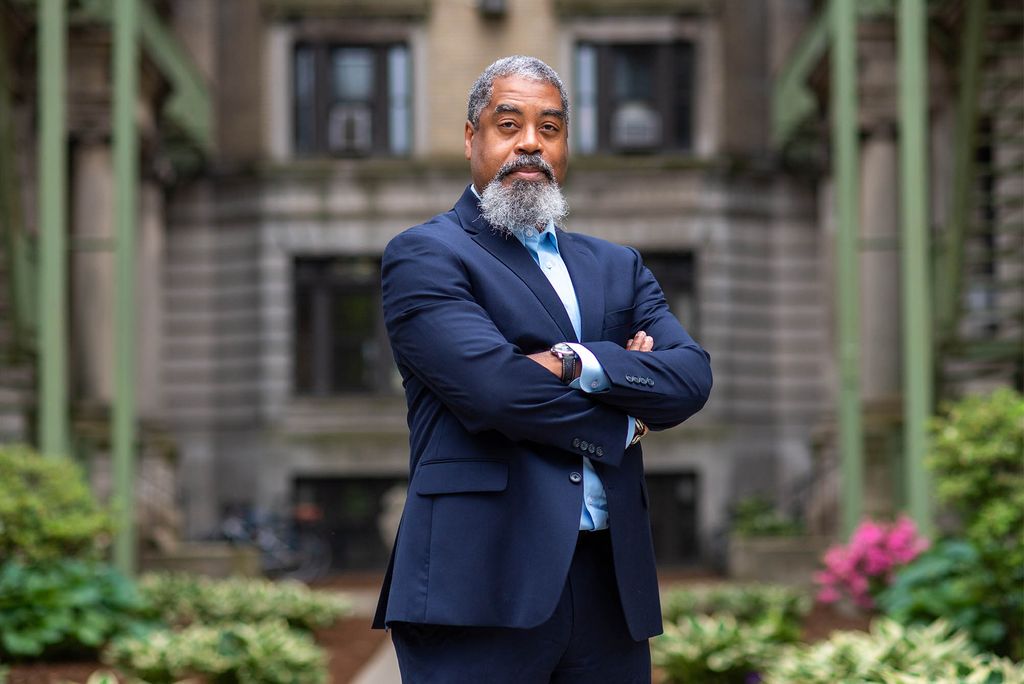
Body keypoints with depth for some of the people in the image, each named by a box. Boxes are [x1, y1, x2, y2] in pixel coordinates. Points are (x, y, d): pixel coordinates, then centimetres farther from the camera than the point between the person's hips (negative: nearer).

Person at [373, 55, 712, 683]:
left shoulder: (617, 267, 19)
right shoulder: (424, 255, 1)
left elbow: (692, 377, 3)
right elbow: (494, 385, -14)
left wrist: (577, 365, -13)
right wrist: (624, 425, -1)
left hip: (613, 584, 5)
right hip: (484, 584, -5)